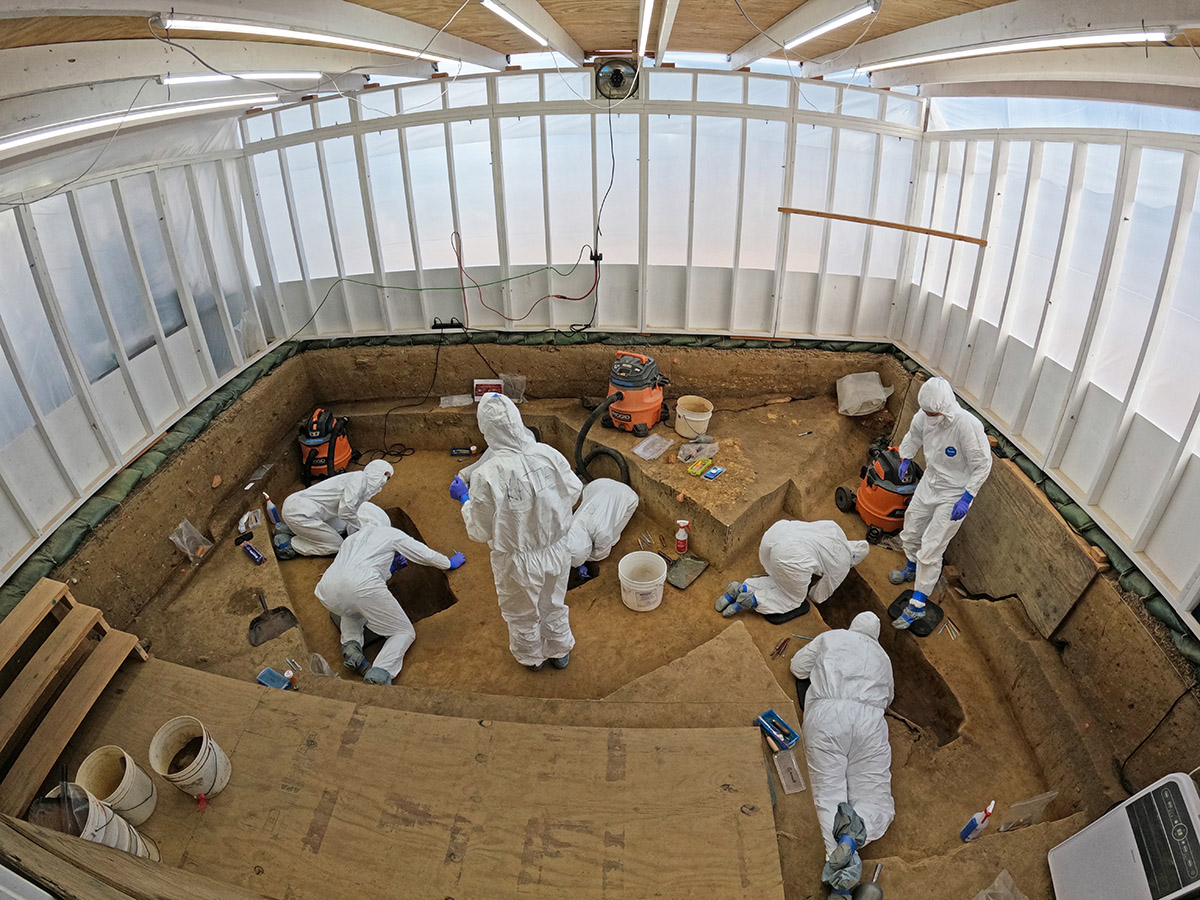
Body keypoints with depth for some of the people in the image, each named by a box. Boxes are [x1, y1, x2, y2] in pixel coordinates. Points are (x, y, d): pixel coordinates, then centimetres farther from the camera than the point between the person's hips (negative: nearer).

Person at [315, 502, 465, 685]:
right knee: (404, 632, 11)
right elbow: (426, 555, 31)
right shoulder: (392, 534, 23)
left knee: (352, 611, 40)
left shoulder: (351, 539, 35)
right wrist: (449, 563, 48)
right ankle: (379, 673, -17)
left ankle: (350, 644, 9)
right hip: (362, 586, -5)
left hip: (328, 592, 5)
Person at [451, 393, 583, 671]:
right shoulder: (549, 454, -20)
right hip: (555, 551, 3)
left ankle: (531, 657, 54)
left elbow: (479, 531, -18)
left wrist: (464, 498, -2)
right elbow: (573, 492, -2)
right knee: (554, 605, 31)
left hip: (518, 562, -3)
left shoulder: (487, 475, -30)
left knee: (521, 614, 28)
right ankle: (559, 652, 55)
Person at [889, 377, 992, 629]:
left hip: (954, 494, -6)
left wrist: (967, 498, -21)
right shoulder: (925, 416, -13)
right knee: (910, 532, 21)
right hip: (929, 483, 6)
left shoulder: (967, 425, -32)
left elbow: (982, 465, -21)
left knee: (930, 550, -5)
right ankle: (912, 570, 51)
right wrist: (905, 459, 10)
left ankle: (917, 606, 7)